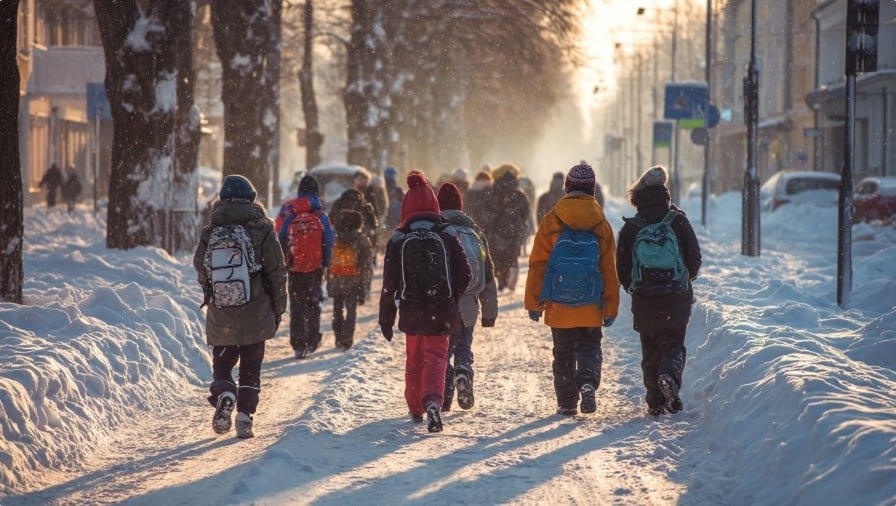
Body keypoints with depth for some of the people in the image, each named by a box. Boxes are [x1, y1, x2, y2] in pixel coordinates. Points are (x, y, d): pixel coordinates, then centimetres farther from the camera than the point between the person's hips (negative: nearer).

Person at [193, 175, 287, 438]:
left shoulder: (210, 232, -1)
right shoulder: (261, 229, -5)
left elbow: (200, 269, 8)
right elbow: (277, 272, -3)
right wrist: (278, 309, 8)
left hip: (220, 318, 1)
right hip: (255, 317, -1)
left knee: (222, 364, 12)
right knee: (251, 367, 11)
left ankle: (224, 396, -16)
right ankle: (245, 417, 3)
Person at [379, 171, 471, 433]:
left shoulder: (398, 240, -4)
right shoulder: (448, 237, -3)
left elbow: (389, 284, -4)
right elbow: (465, 276, 0)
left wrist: (386, 318, 3)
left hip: (411, 312, 1)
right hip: (441, 313, -1)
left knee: (414, 358, 19)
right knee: (436, 356, 1)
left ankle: (415, 407, 31)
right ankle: (433, 400, -25)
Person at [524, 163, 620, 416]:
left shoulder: (551, 222, -4)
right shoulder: (601, 225, -1)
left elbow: (537, 265, -2)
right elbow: (609, 270, 2)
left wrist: (533, 302, 4)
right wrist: (611, 308, 8)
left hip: (558, 306, 0)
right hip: (591, 308, 0)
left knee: (563, 353, 12)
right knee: (589, 348, 9)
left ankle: (566, 402, 12)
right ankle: (588, 383, -18)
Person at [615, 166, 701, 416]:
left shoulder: (631, 228, -2)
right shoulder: (679, 222, -3)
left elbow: (622, 267, 2)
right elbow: (695, 259, 1)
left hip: (644, 301, 1)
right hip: (677, 299, -1)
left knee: (650, 349, 12)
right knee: (674, 344, 11)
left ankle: (655, 401, 6)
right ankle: (670, 375, -20)